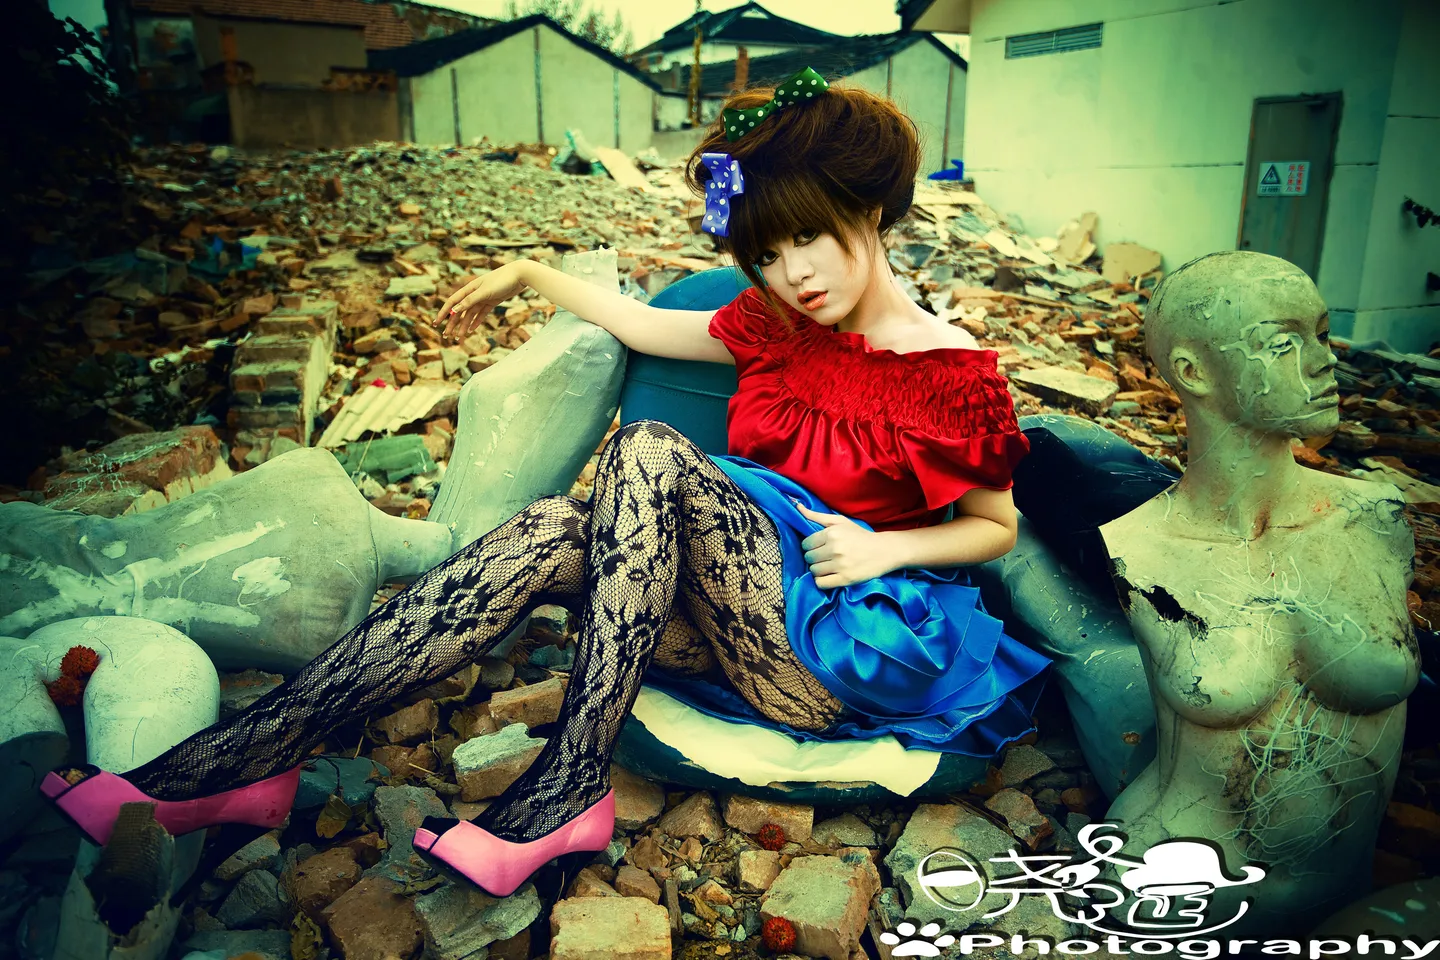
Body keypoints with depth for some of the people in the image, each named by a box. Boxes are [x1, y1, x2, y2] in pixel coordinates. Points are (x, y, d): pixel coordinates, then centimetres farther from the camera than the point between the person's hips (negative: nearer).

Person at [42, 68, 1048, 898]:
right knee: (544, 538, -23)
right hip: (734, 621, 5)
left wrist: (887, 545, -15)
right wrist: (530, 274, 25)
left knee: (649, 450, -29)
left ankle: (562, 793, -27)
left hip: (832, 656, -5)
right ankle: (237, 760, -21)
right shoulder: (775, 324, 10)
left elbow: (997, 526, 3)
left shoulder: (953, 371, -6)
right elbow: (641, 324, 19)